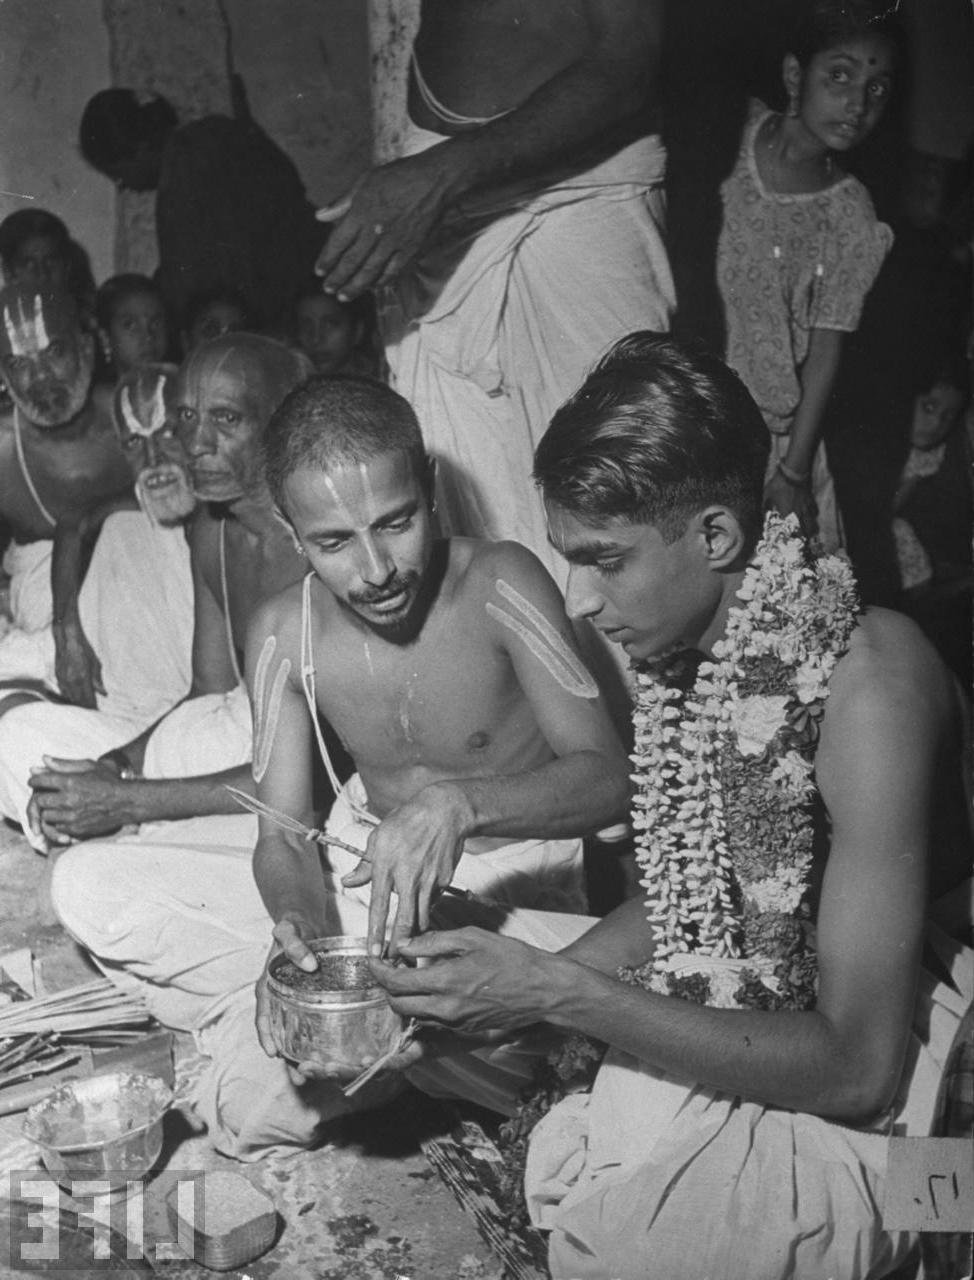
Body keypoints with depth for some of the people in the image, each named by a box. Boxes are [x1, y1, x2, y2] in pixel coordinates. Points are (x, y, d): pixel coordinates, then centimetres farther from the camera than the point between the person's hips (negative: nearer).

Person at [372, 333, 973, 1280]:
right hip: (740, 1012, 7)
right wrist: (517, 997, -8)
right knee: (422, 996, 5)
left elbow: (856, 1068, -25)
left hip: (877, 1093, -7)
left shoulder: (865, 684, -28)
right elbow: (688, 898, 7)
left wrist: (555, 990, -26)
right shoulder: (686, 640, -4)